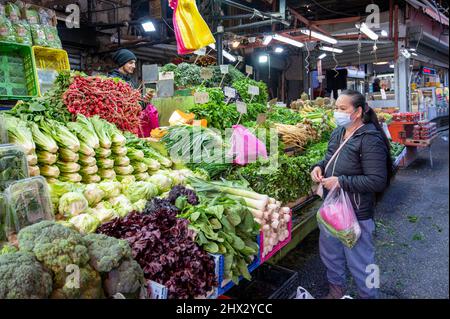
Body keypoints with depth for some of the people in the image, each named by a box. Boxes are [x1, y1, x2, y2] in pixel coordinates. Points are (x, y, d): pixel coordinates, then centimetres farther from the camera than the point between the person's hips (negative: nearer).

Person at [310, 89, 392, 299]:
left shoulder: (370, 139, -20)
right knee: (329, 252, 25)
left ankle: (368, 295, 36)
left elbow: (378, 181, -24)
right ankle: (337, 289, 49)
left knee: (359, 262, 9)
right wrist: (319, 166, -2)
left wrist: (341, 182, -25)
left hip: (356, 214, -8)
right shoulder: (338, 133, 4)